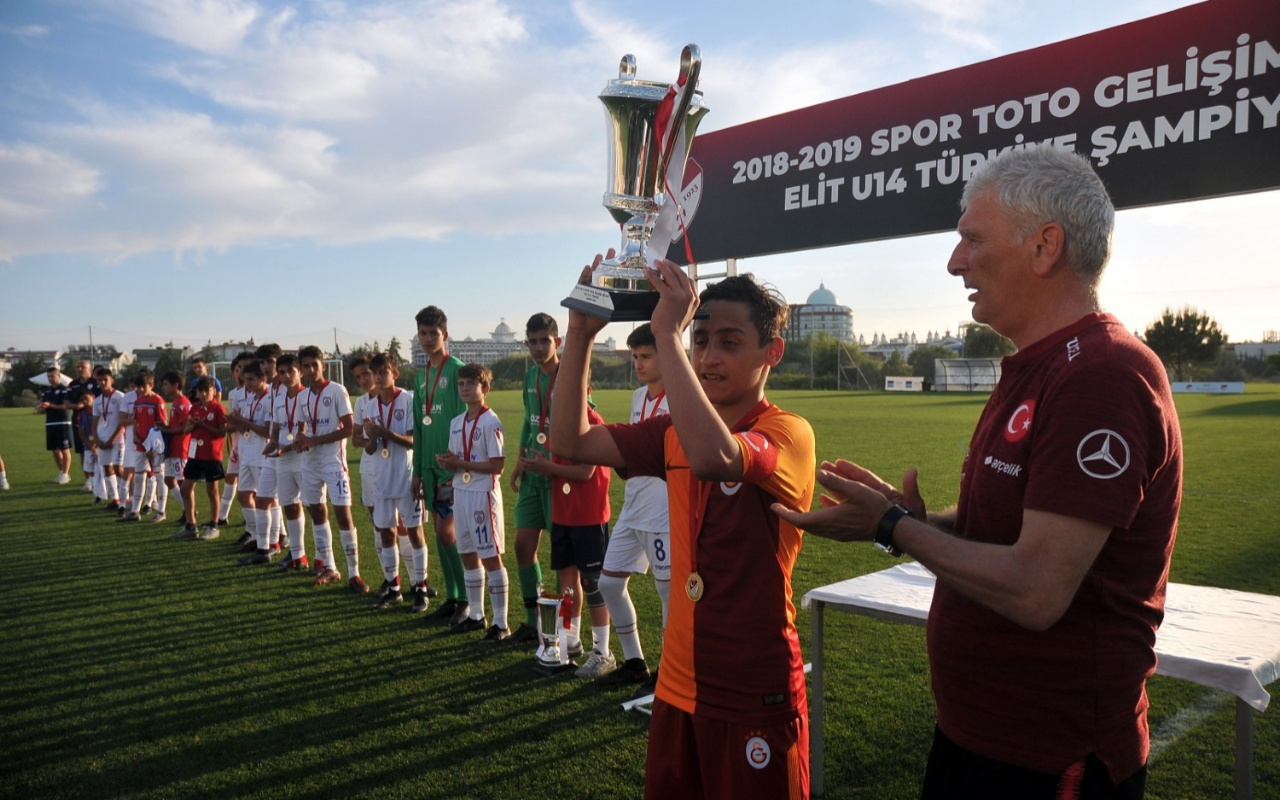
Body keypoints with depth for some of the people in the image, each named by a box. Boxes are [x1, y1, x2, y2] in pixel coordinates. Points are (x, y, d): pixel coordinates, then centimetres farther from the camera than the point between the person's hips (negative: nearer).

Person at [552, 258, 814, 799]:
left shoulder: (788, 433, -16)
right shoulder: (673, 432, 3)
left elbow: (713, 455, -37)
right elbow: (572, 440, -4)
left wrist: (666, 333, -32)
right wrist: (580, 333, -12)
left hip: (755, 698, -6)